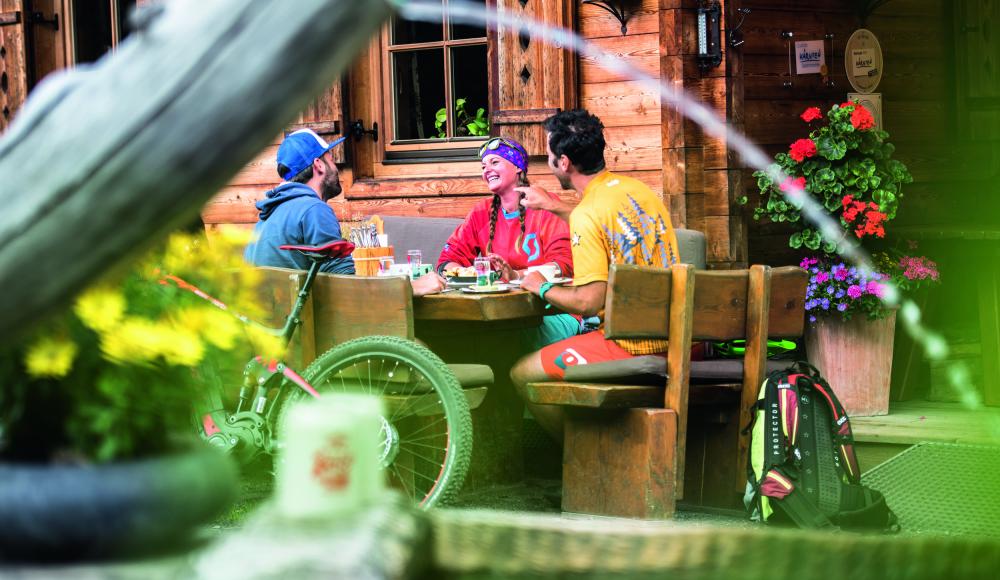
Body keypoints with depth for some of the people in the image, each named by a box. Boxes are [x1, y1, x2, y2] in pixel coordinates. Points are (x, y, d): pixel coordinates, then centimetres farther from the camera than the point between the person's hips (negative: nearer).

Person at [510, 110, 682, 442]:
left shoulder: (587, 214, -17)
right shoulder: (638, 190, 9)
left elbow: (588, 302, -20)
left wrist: (541, 288, -2)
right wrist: (553, 206, 35)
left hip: (632, 348, -9)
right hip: (673, 340, 9)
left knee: (523, 374, 1)